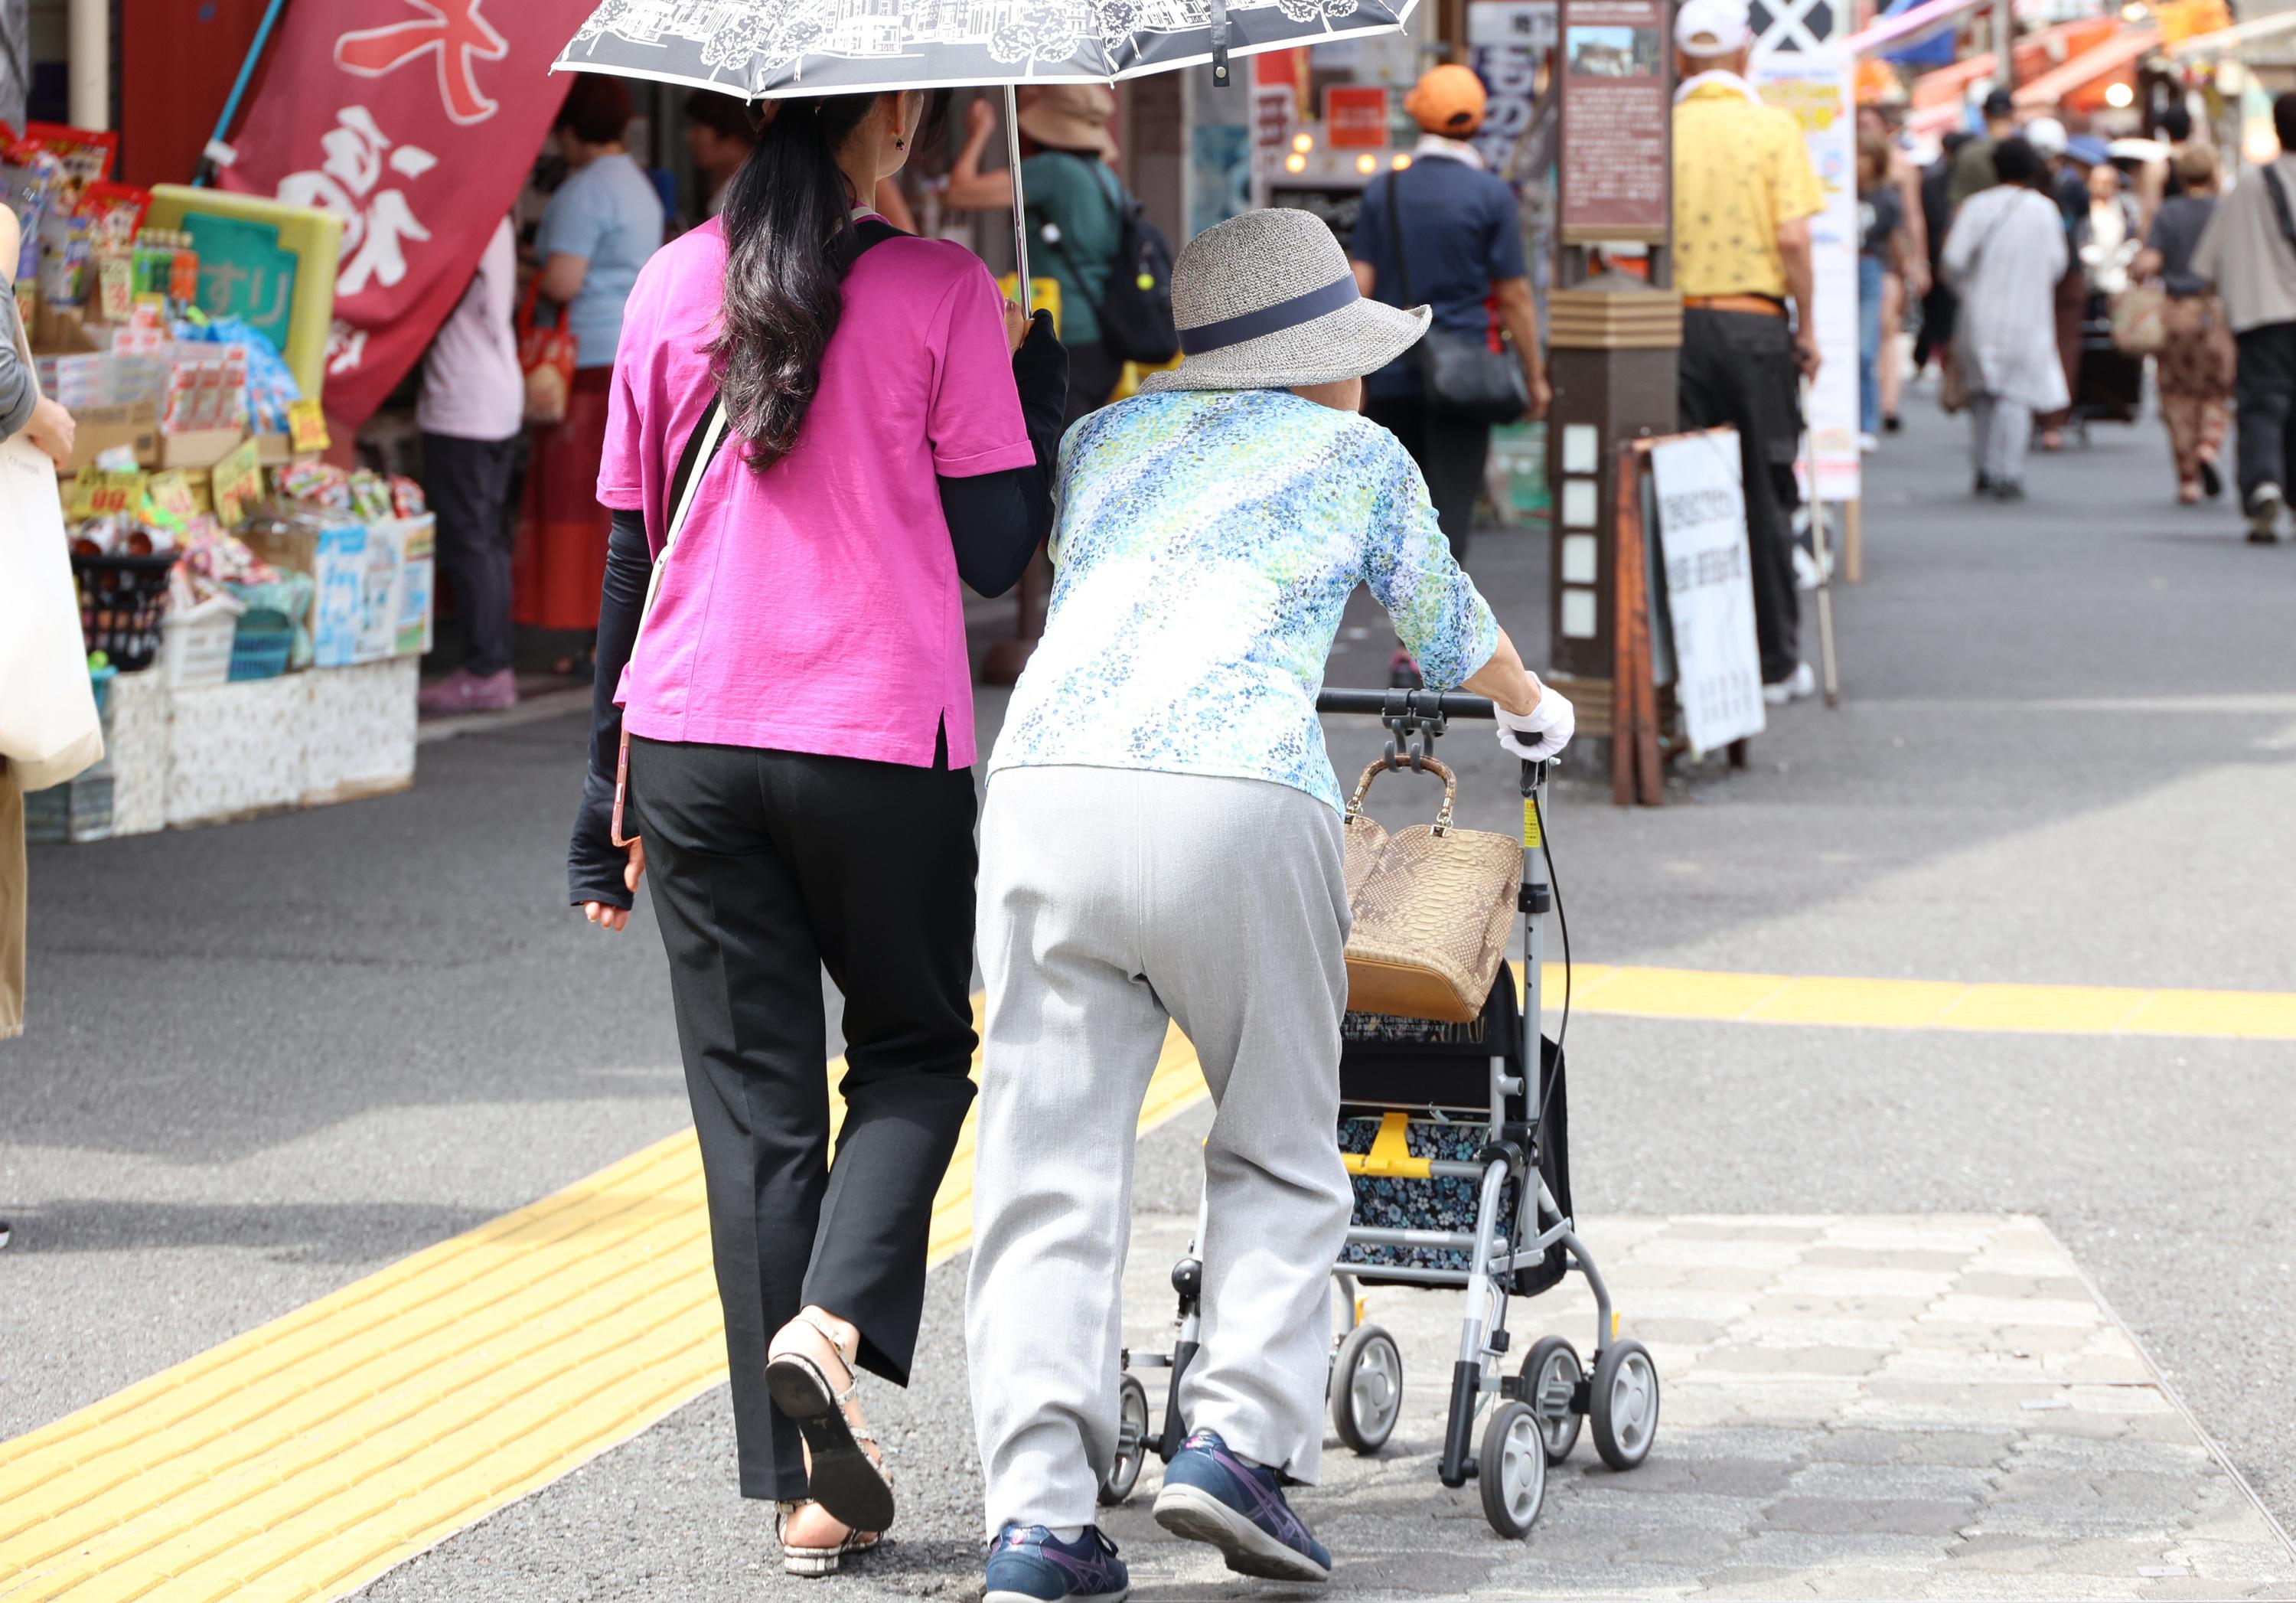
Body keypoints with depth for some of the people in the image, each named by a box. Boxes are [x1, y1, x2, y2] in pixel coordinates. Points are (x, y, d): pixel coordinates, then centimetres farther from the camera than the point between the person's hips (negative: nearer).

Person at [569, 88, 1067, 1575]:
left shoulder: (673, 287, 5)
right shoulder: (943, 291, -6)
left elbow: (631, 550, 9)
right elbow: (995, 549, -5)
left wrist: (608, 780, 16)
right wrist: (1043, 382, 9)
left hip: (691, 740, 3)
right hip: (884, 747, -3)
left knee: (754, 1095, 8)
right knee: (916, 1050, 18)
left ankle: (808, 1487, 8)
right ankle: (833, 1323, -8)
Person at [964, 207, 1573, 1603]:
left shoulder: (1103, 440, 29)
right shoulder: (1362, 458, 20)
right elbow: (1453, 635, 36)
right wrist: (1534, 710, 58)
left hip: (1045, 789, 3)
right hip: (1238, 798, -3)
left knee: (1050, 1172, 2)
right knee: (1277, 1154, 14)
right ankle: (1239, 1438, -2)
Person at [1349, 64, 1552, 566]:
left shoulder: (1382, 191, 4)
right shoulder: (1491, 195, -5)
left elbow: (1360, 284, 2)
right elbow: (1514, 297, -5)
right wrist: (1535, 375, 3)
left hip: (1392, 377, 3)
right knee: (1451, 503, -4)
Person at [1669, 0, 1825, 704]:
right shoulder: (1773, 126, -2)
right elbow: (1791, 237, -9)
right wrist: (1805, 327, 0)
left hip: (1674, 323, 1)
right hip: (1755, 322, -1)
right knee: (1765, 495, 7)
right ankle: (1776, 662, 10)